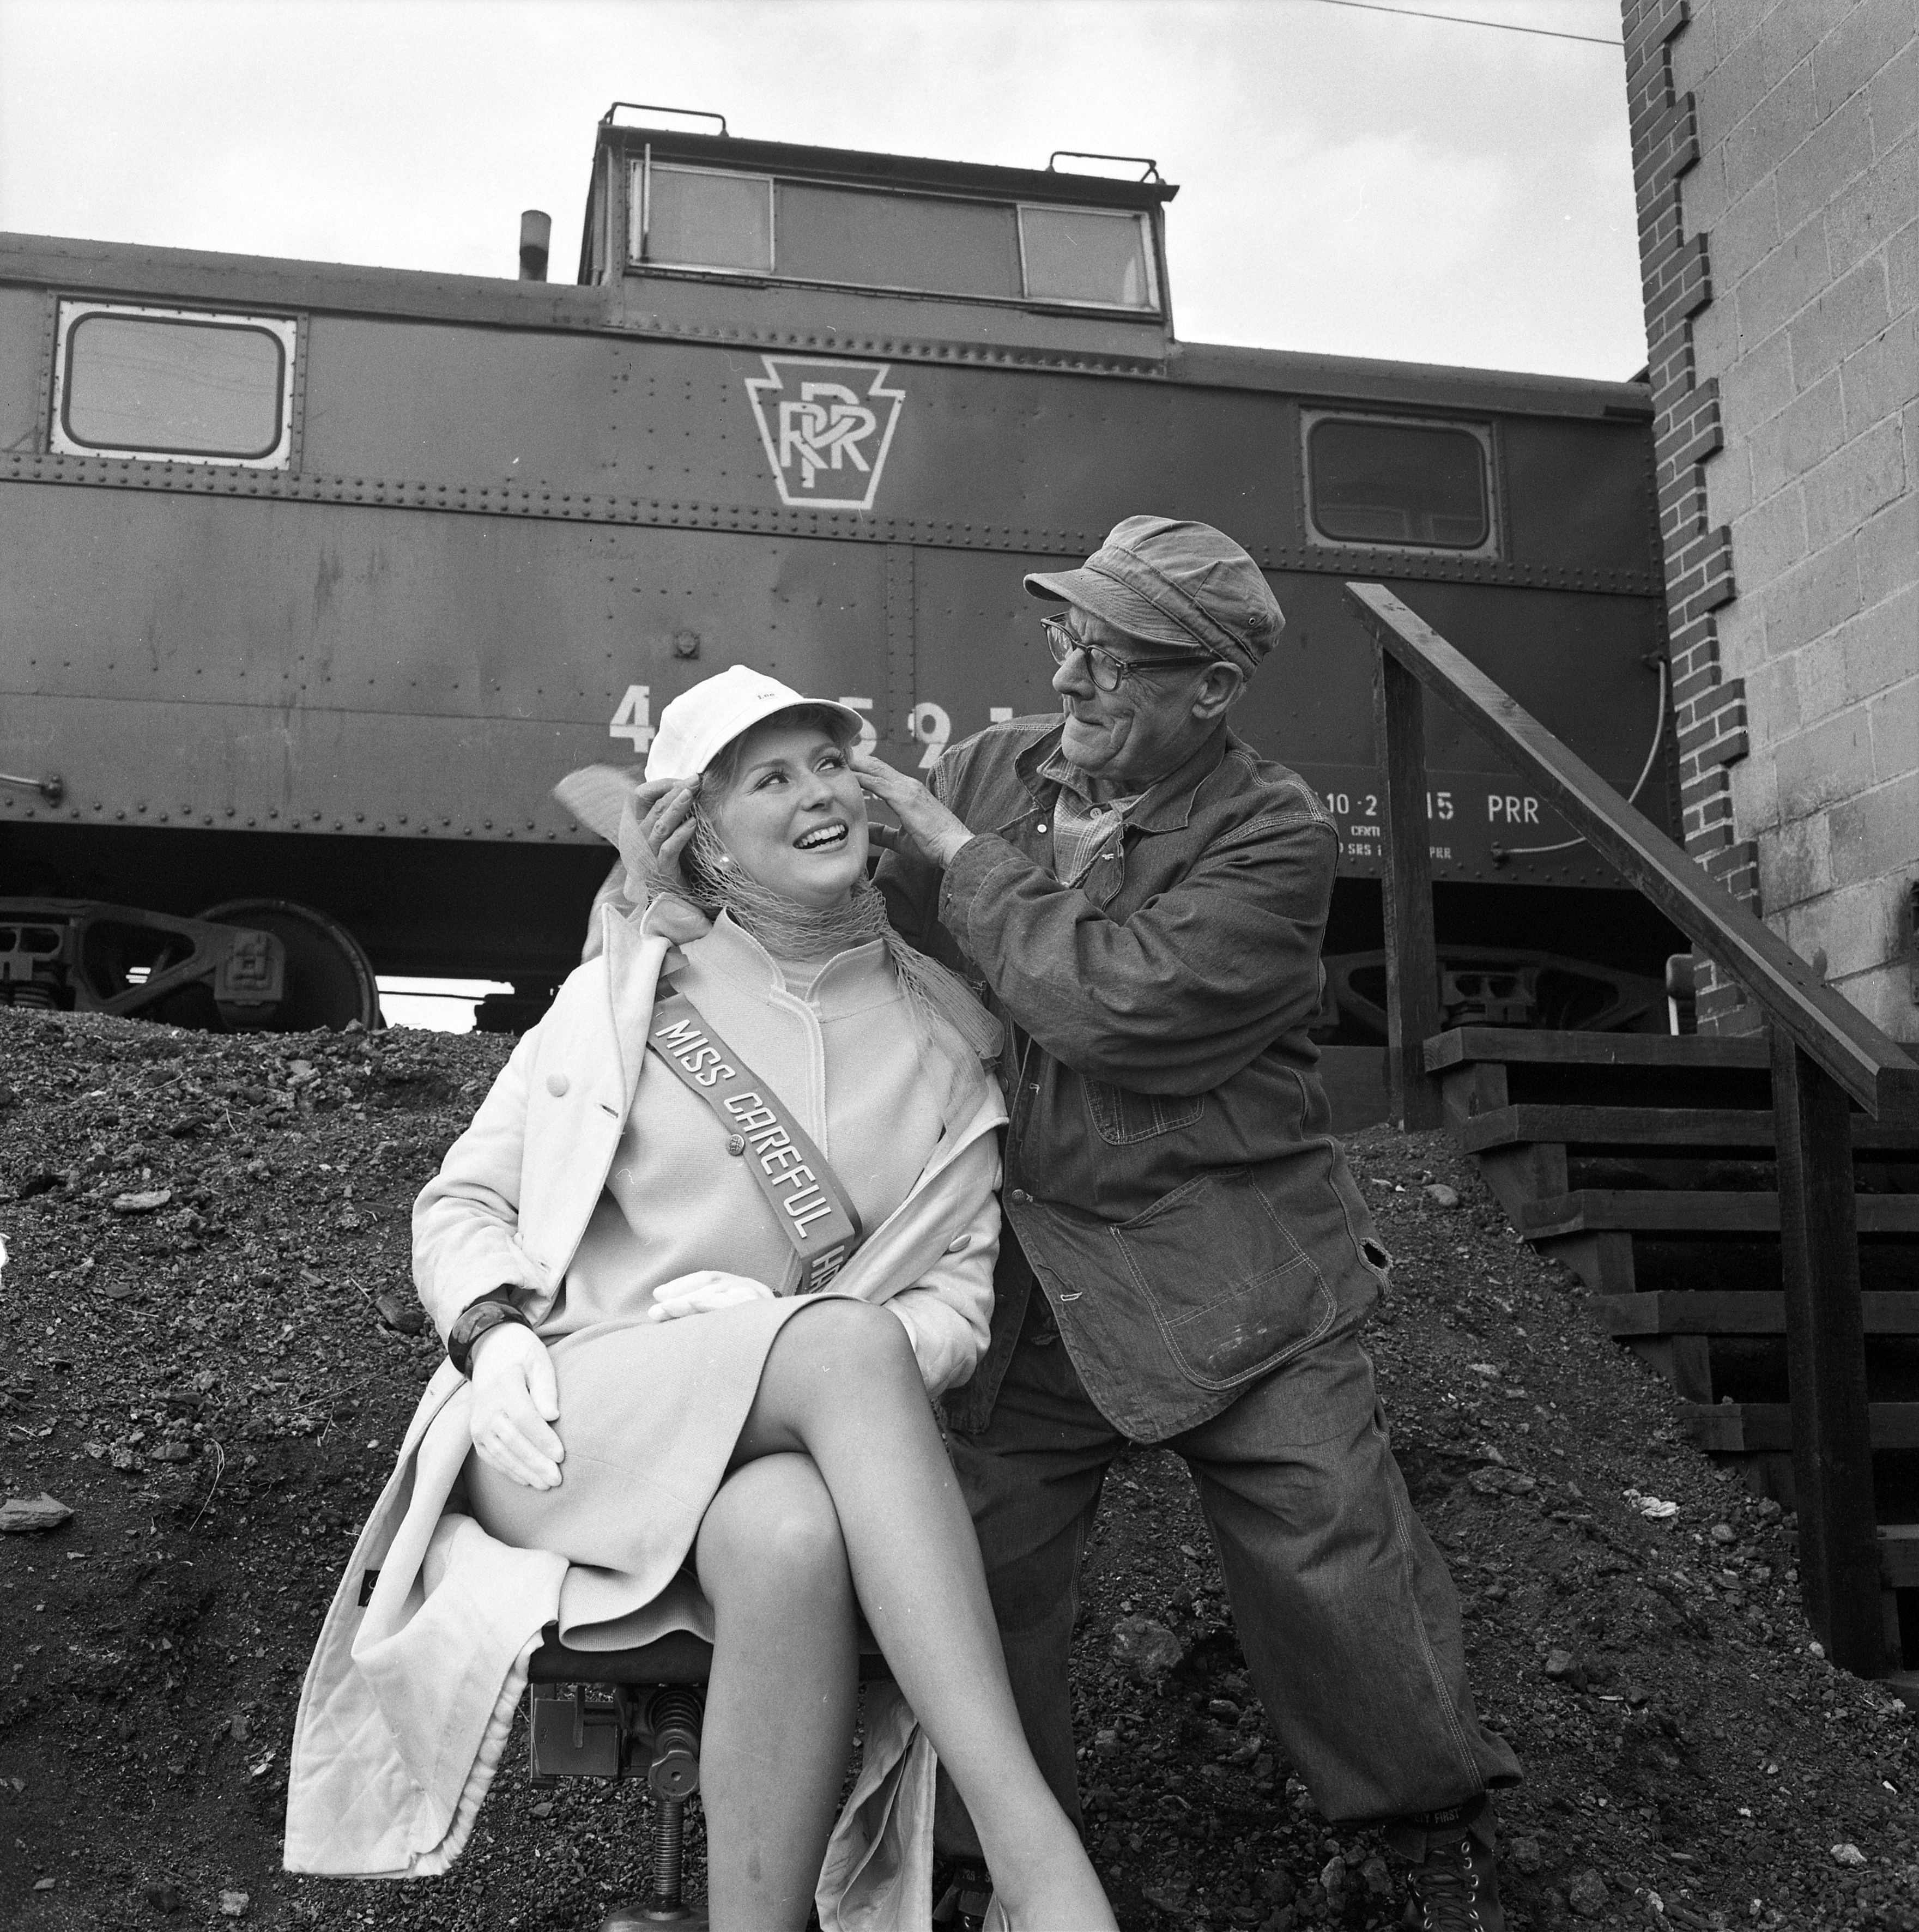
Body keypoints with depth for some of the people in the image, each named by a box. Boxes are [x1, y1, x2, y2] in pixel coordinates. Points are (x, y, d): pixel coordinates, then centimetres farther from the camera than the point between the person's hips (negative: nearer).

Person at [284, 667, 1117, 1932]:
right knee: (846, 1346, -34)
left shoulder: (943, 1041, 11)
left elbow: (960, 1297, 7)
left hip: (791, 1455, 2)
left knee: (794, 1540, -39)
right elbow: (462, 1200, 11)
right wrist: (496, 1335, -10)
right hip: (565, 1440, -1)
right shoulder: (624, 988, 8)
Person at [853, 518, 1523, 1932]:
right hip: (1025, 1271, 4)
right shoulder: (993, 767, 5)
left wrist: (956, 853, -14)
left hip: (1232, 1271, -4)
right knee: (974, 1570, 5)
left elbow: (1112, 1002, -23)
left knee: (1330, 1560, -1)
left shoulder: (1275, 834, -12)